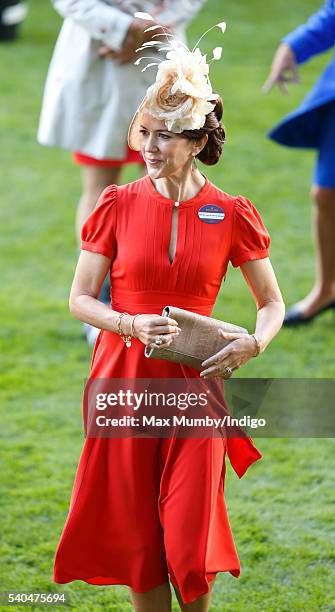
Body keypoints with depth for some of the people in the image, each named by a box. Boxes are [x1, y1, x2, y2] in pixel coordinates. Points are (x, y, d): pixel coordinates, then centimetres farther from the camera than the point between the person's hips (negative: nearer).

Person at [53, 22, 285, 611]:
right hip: (125, 377, 1)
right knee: (134, 533, 4)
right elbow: (80, 298, 1)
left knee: (189, 542, -3)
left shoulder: (231, 214, -2)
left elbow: (272, 303, 7)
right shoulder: (118, 204, -1)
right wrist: (135, 326, -17)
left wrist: (252, 344, -14)